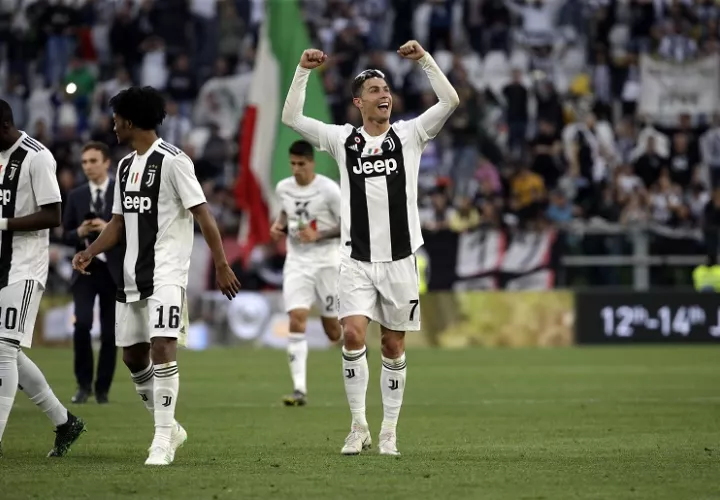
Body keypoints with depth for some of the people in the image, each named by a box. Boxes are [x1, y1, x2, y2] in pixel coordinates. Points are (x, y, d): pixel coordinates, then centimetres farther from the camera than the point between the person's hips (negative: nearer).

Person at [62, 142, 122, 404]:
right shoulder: (76, 196, 8)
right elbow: (66, 235, 10)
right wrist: (80, 233, -12)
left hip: (113, 270, -1)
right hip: (85, 269, 1)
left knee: (110, 333, 3)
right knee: (82, 324, -16)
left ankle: (102, 389, 15)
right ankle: (83, 384, -1)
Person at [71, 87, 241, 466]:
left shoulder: (172, 161, -10)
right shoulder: (125, 166, 15)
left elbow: (202, 214, -12)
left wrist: (221, 265, -15)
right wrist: (89, 253, 4)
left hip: (166, 274, -9)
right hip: (132, 275, 9)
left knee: (162, 348, -18)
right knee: (133, 355, 10)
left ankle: (163, 440, -14)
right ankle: (169, 428, 25)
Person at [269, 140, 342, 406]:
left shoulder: (328, 189, -11)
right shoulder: (283, 188, 3)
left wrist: (318, 235, -20)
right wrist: (279, 225, 3)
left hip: (326, 262, -3)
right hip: (297, 262, 3)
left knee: (334, 331, 4)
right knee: (296, 319, -16)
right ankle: (299, 390, -19)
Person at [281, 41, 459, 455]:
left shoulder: (410, 135, 4)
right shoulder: (342, 139, 5)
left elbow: (451, 101, -6)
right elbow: (291, 118, 1)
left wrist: (424, 59, -10)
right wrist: (304, 70, -5)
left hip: (400, 259, 0)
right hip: (357, 260, 0)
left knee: (394, 347, 5)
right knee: (353, 335, -15)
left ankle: (389, 432, 13)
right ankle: (359, 426, -5)